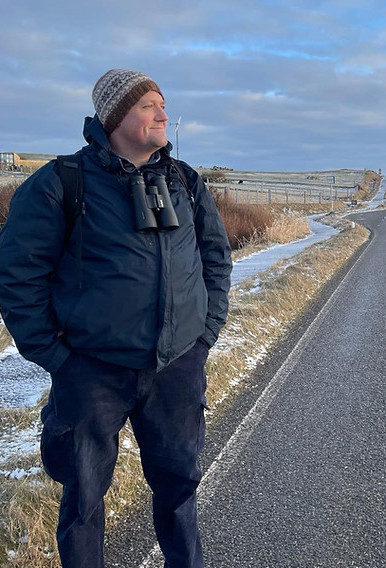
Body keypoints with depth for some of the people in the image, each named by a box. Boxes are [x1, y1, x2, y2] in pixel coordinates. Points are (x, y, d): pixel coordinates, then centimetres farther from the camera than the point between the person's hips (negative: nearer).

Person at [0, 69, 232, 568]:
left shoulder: (186, 183, 6)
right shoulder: (59, 184, -8)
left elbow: (216, 256, 15)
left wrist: (206, 332, 9)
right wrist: (53, 355, -9)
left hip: (178, 369, 4)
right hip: (94, 373, -3)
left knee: (179, 480, 17)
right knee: (84, 492, 12)